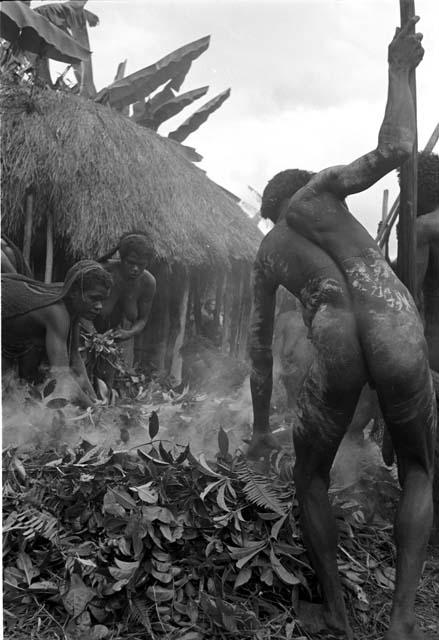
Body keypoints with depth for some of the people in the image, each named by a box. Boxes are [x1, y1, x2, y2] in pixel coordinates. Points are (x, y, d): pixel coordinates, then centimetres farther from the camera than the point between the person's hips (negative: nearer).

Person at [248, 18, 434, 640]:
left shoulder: (265, 257, 24)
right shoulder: (318, 187, 17)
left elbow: (259, 349, 25)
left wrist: (260, 429, 34)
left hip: (336, 358, 1)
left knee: (311, 476, 27)